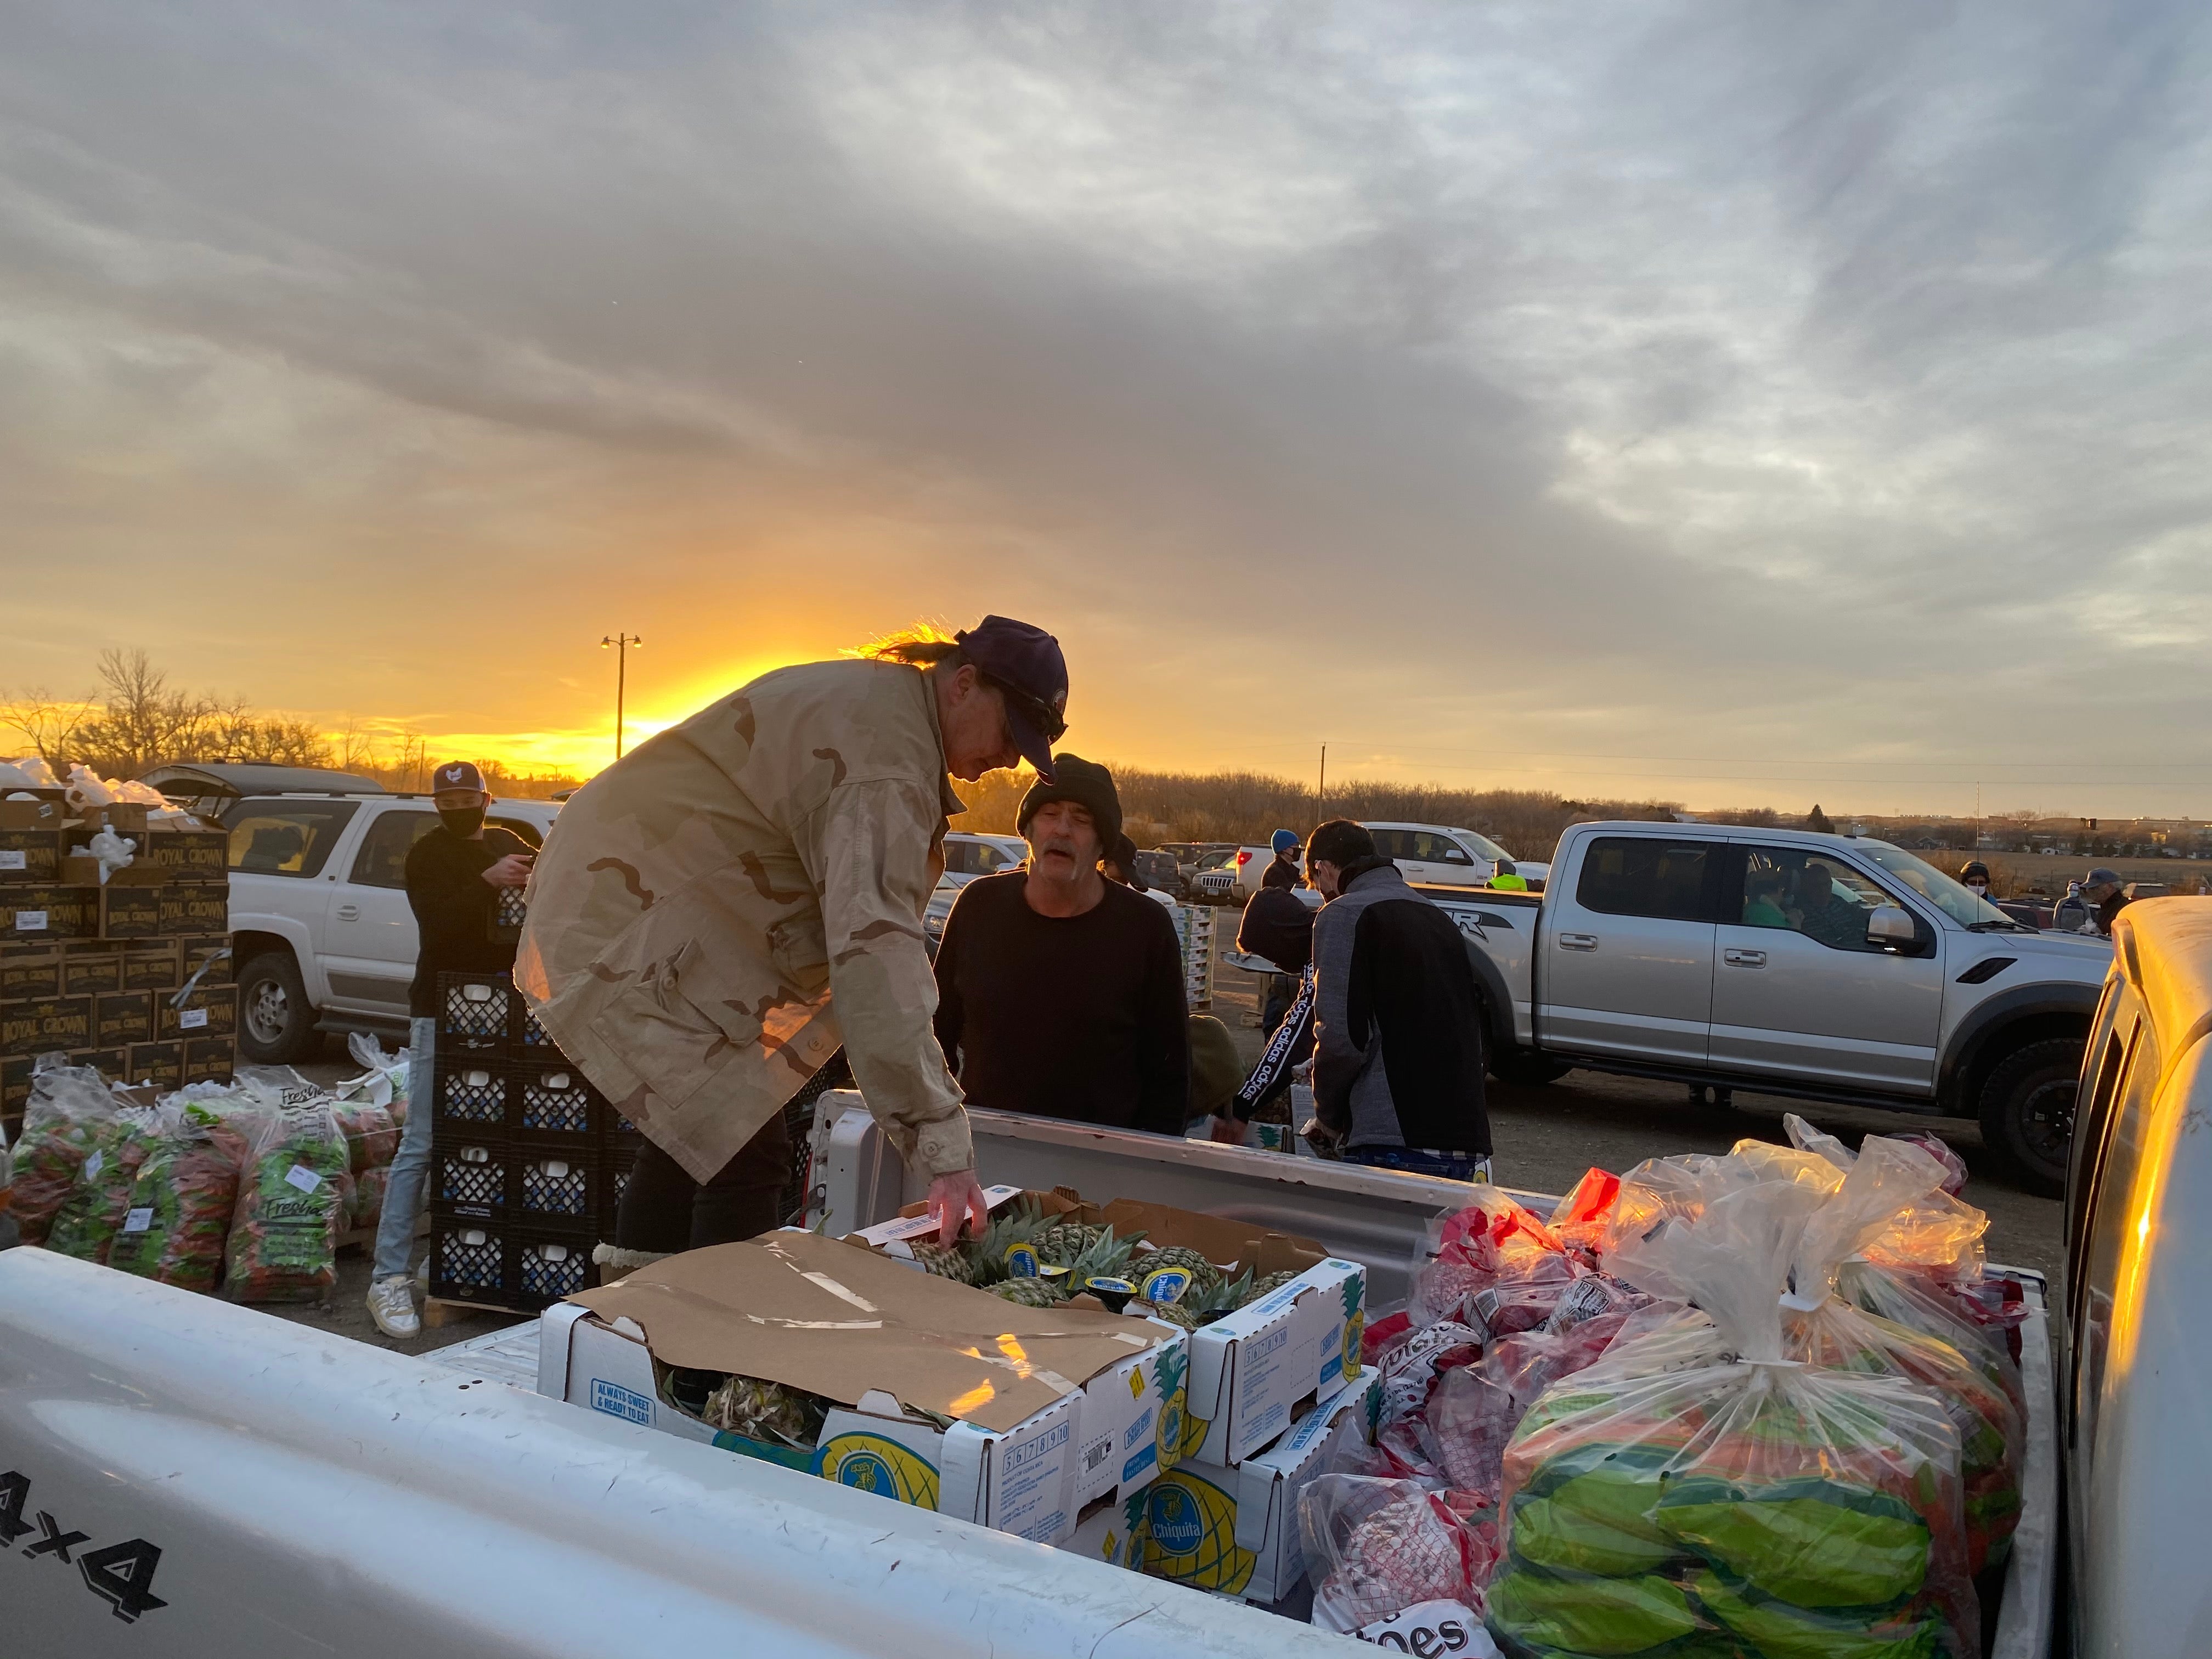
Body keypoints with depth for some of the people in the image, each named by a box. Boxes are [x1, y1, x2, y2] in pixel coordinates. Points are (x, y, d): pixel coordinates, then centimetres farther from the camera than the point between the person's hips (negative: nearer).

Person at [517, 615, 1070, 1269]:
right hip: (630, 931, -11)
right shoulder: (887, 751, -25)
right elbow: (876, 949, -34)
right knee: (748, 1154, -12)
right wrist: (941, 1143, -34)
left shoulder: (876, 697, 8)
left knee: (696, 1124, 20)